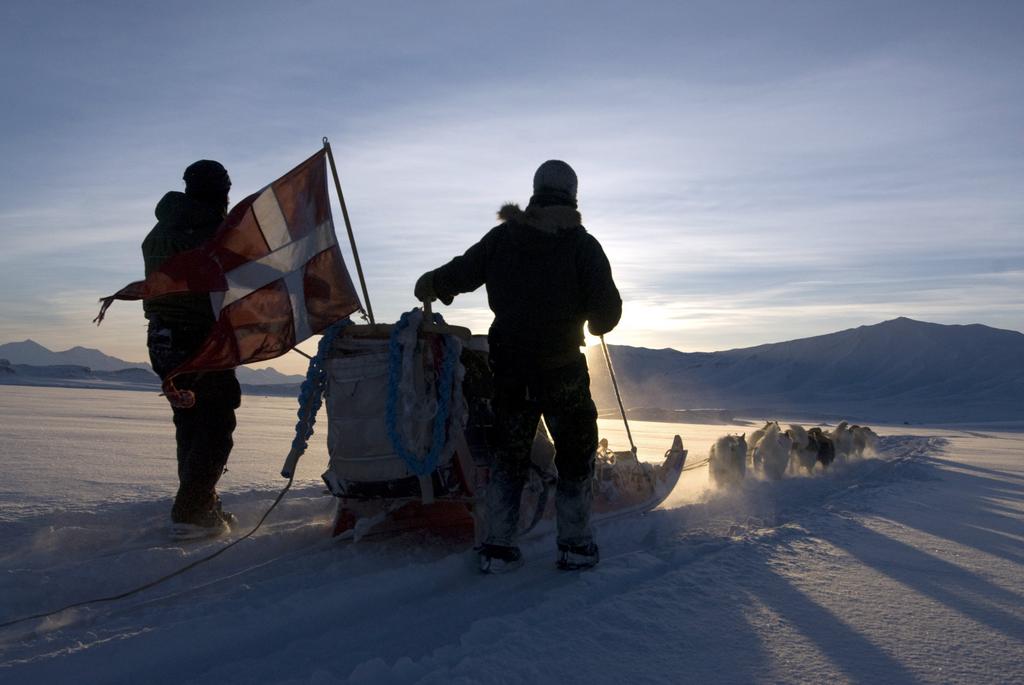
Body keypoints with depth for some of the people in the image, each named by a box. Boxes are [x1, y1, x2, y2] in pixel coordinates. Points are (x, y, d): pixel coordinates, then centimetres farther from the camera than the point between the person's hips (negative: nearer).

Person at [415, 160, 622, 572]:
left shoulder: (503, 237, 3)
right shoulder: (582, 244, -5)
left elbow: (460, 273, 9)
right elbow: (608, 309, -10)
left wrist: (429, 285, 30)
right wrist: (595, 324, 13)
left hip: (509, 366, 3)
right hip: (563, 369, -3)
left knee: (508, 454, 14)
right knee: (576, 453, 13)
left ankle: (497, 547, 13)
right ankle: (575, 545, 14)